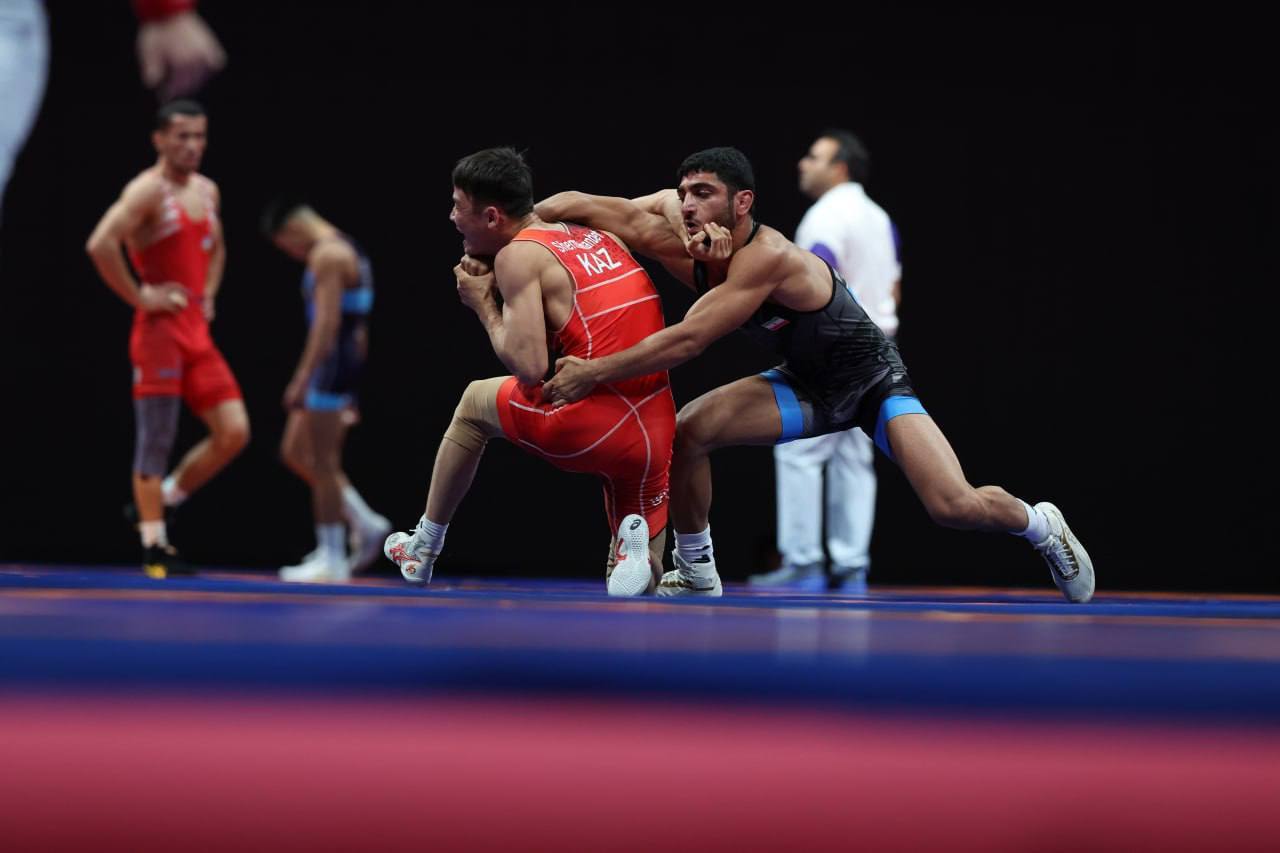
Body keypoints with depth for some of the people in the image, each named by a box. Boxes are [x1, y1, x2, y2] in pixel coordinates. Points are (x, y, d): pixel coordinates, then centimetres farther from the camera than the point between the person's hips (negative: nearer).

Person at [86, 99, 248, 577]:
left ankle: (161, 502, 16)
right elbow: (100, 244, -25)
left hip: (198, 332, 8)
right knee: (155, 441, -4)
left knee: (234, 432, 1)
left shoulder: (207, 191, 14)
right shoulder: (148, 190, -11)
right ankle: (154, 546, 1)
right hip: (159, 329, -8)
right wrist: (138, 296, -18)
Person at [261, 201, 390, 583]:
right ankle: (366, 523, 12)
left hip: (329, 364, -10)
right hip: (347, 362, 10)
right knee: (294, 453, 14)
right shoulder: (349, 252, 19)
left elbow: (326, 323, -21)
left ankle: (331, 559, -1)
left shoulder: (327, 254, -13)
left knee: (321, 464, -4)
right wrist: (349, 392, 24)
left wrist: (301, 379, -22)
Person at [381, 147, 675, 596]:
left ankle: (423, 551, 36)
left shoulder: (518, 255, -4)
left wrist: (483, 305, 6)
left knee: (475, 403, 27)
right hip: (657, 429, 6)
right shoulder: (599, 236, 18)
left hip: (589, 424, -5)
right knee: (635, 584, 24)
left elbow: (529, 368, -12)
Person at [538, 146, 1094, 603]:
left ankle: (1040, 525, 15)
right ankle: (696, 575, 1)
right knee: (688, 430, -16)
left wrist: (595, 373, -39)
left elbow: (687, 341, -40)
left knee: (955, 507, -19)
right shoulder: (694, 256, -14)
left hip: (873, 383, -6)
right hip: (804, 387, 6)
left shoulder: (767, 257, -35)